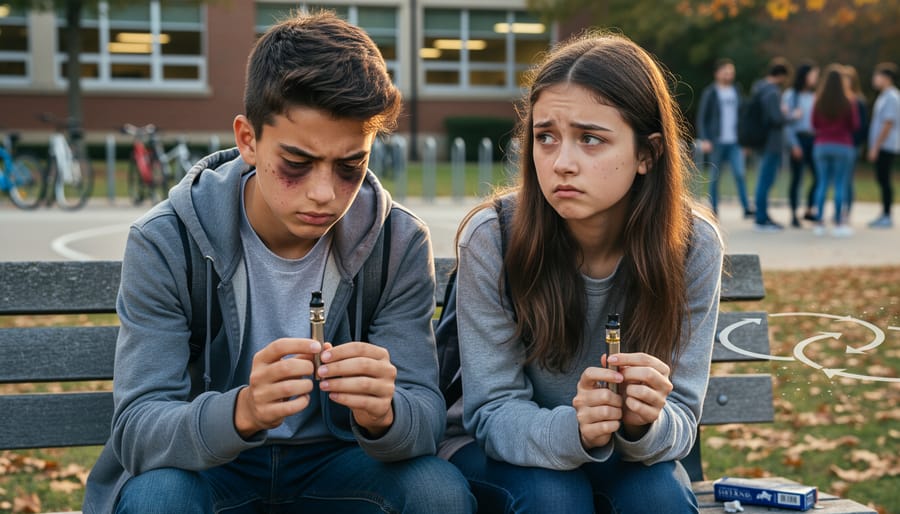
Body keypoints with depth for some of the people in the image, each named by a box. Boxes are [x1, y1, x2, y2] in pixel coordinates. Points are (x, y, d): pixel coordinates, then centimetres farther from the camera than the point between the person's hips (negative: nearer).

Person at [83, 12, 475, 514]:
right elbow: (136, 431, -22)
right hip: (206, 467, -2)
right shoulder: (164, 245, -17)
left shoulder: (401, 243, -11)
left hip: (334, 463, 2)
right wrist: (242, 412, -45)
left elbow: (426, 416, -13)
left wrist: (383, 415, -39)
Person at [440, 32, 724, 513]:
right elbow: (493, 412, -18)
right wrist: (572, 429, -40)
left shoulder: (693, 245, -18)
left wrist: (645, 424, -38)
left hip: (629, 454, 2)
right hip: (497, 452, -1)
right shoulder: (491, 239, -23)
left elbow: (681, 416, -13)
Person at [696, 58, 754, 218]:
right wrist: (704, 140, -11)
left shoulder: (735, 92, 12)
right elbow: (701, 118, -1)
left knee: (739, 173, -10)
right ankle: (714, 210, 10)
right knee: (715, 177, 3)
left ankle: (747, 208, -11)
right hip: (716, 142, -3)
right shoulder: (710, 93, 0)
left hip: (735, 142, 3)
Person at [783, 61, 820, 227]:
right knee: (797, 177, 0)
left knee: (819, 175, -3)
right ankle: (794, 214, 9)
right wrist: (794, 144, -10)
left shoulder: (815, 96, 11)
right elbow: (787, 121, -4)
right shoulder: (791, 95, -1)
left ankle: (809, 210, 13)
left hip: (813, 138, 4)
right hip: (798, 138, -4)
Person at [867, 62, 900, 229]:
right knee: (882, 179, 11)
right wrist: (874, 147, 18)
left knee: (884, 179, -7)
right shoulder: (885, 96, 16)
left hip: (886, 146, -10)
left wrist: (876, 147, -18)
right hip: (882, 147, 10)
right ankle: (884, 215, 16)